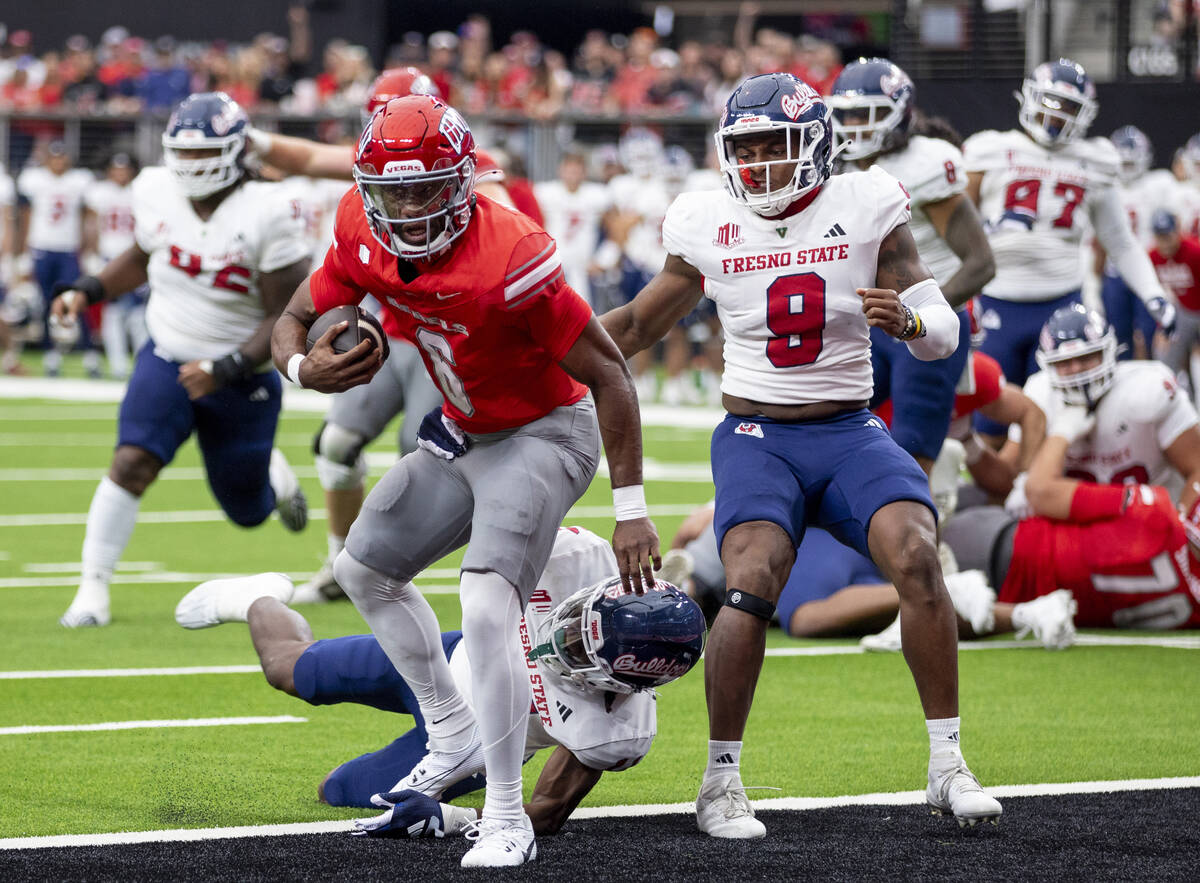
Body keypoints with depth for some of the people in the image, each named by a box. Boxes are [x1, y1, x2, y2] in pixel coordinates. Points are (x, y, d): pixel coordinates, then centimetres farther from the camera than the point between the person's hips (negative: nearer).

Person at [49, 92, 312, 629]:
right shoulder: (156, 192, -6)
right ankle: (93, 589, -14)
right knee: (132, 463, -22)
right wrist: (88, 292, 3)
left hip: (241, 377, -2)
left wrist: (227, 369, -25)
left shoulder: (267, 213, -20)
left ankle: (274, 475, 50)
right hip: (167, 360, 2)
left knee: (247, 510, 12)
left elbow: (287, 317, -17)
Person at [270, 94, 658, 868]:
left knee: (487, 608, -25)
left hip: (542, 435, -8)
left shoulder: (507, 256, -33)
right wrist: (305, 367, -27)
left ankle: (507, 821, -16)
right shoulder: (364, 235, -13)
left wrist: (632, 511, -26)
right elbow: (294, 321, 0)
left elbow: (609, 376, -26)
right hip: (464, 436, 8)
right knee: (365, 570, 21)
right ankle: (453, 734, 37)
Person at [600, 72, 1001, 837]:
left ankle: (949, 766, -14)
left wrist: (907, 320, -26)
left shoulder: (864, 208, -2)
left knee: (917, 558, -24)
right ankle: (721, 782, -11)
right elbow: (639, 324, 16)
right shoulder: (710, 227, 2)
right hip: (759, 436, 0)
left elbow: (943, 331, -3)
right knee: (752, 585, -25)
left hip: (852, 433, 1)